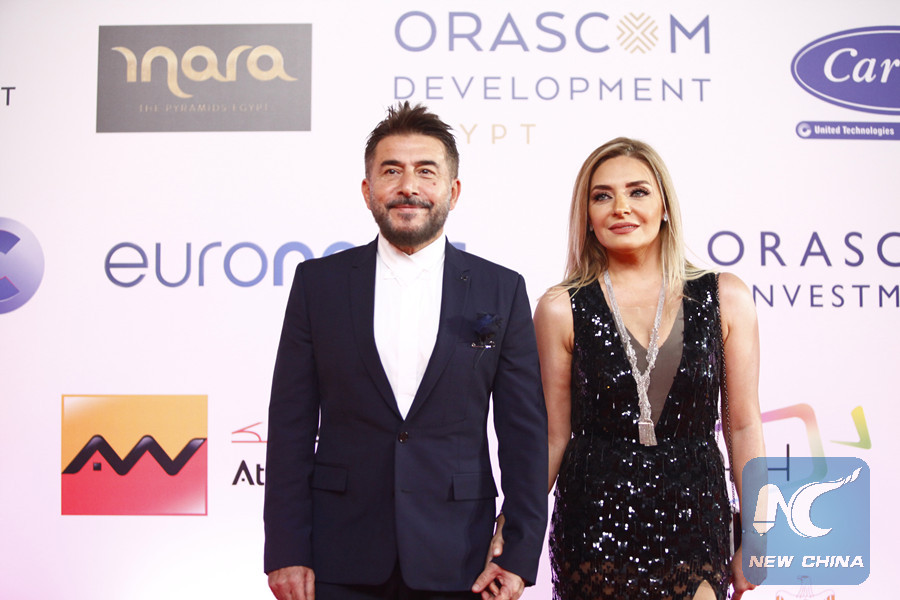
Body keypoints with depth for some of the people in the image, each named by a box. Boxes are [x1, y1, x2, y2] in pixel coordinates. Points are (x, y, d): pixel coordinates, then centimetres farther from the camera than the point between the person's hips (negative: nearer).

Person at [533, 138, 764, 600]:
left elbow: (743, 425, 3)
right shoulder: (561, 310, -4)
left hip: (695, 522, 1)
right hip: (594, 521, -1)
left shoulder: (726, 298, -1)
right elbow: (554, 436, 0)